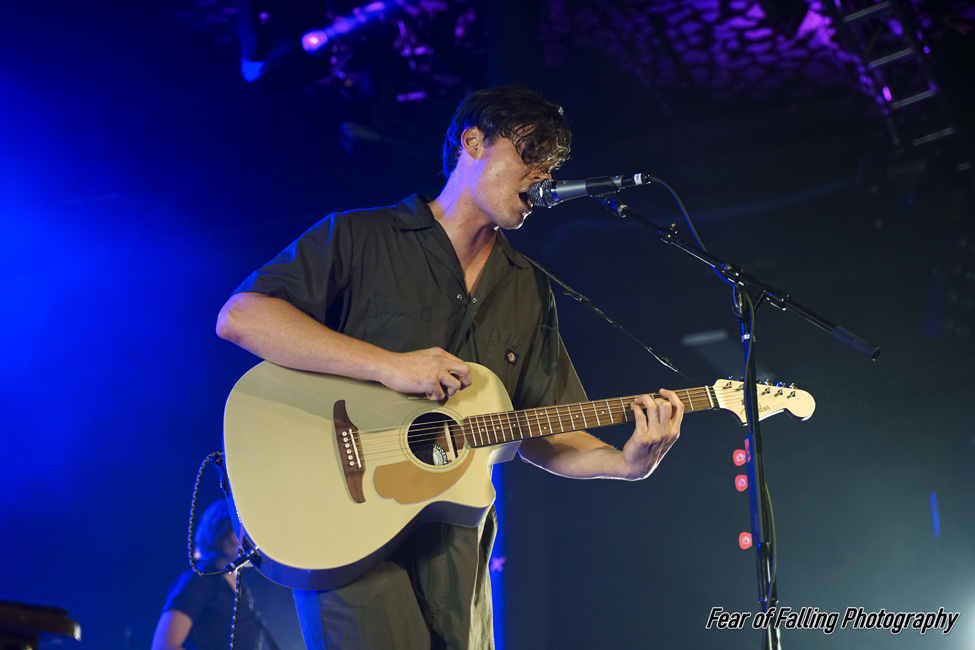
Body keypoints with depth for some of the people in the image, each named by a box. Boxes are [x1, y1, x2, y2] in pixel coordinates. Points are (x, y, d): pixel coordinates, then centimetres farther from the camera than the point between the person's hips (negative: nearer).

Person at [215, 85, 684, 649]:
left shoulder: (531, 292, 17)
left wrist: (627, 462, -5)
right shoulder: (358, 238, 1)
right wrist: (389, 365, -18)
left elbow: (541, 435, 15)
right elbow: (239, 317, -13)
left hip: (456, 543, 6)